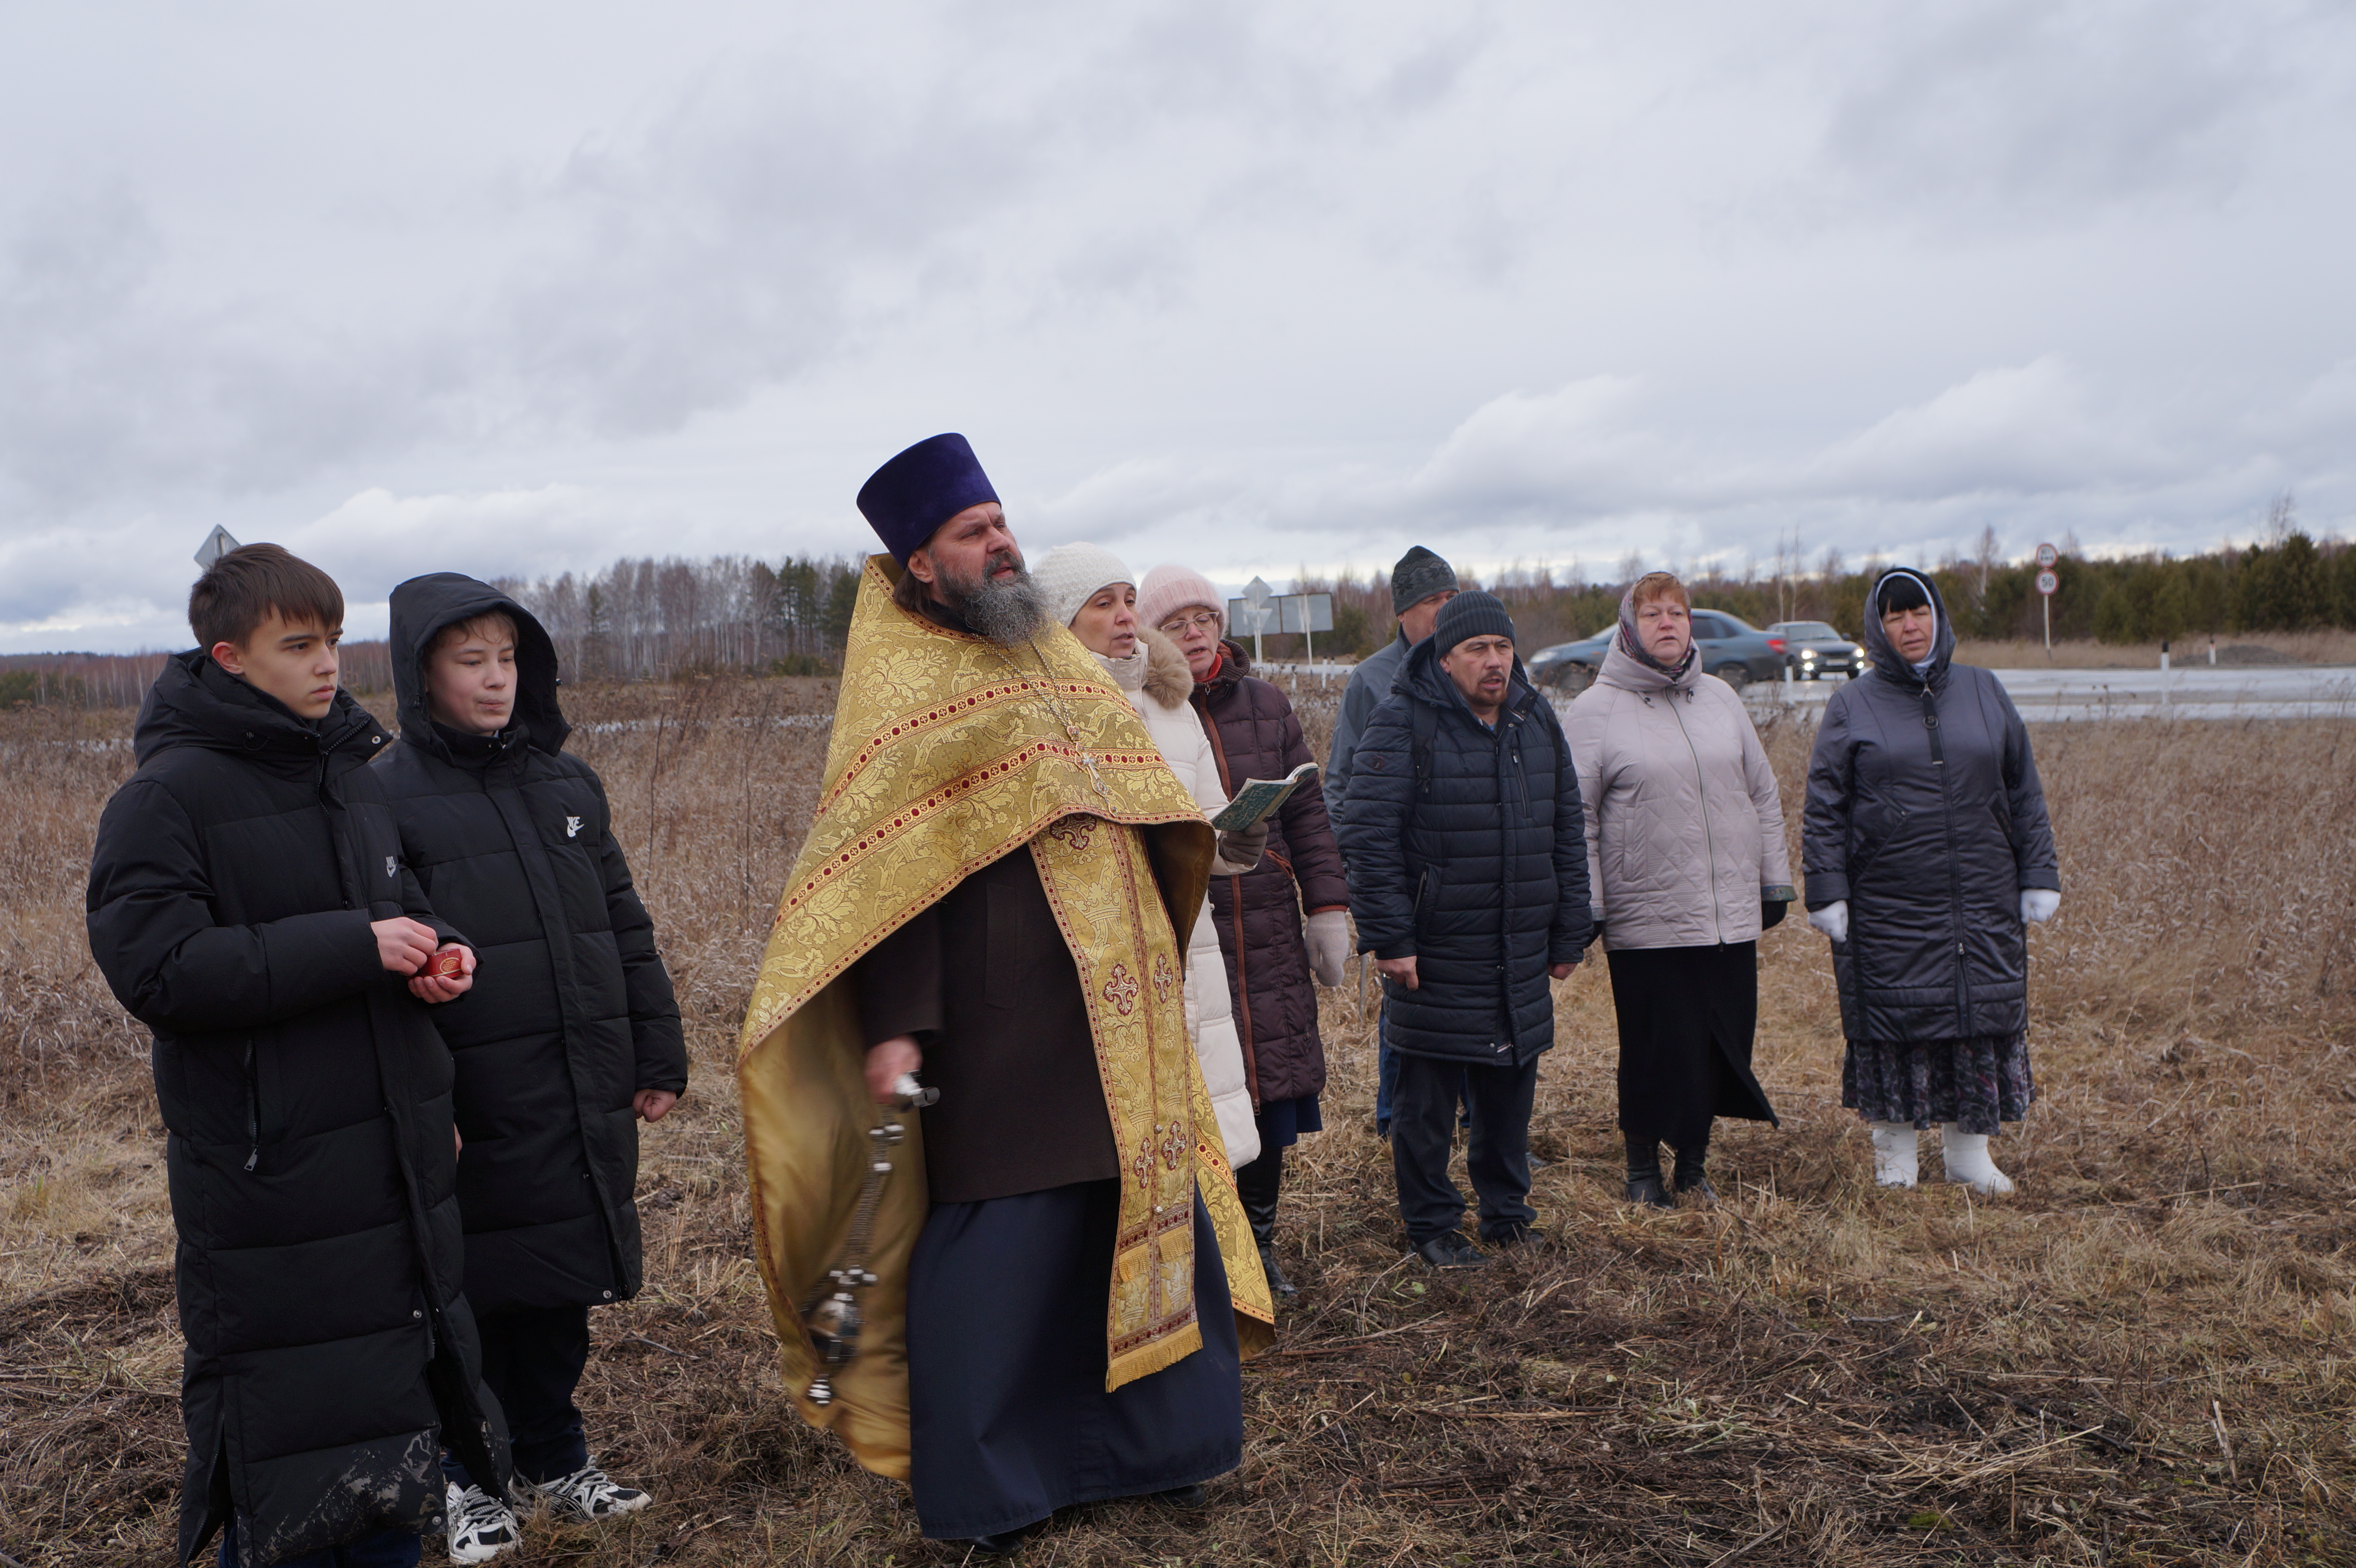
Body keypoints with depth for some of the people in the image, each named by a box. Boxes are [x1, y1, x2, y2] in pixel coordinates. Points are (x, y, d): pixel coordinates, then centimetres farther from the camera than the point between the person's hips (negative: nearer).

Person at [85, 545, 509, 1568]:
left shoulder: (352, 778, 11)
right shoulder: (167, 798, -10)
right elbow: (157, 971, -19)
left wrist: (439, 951, 0)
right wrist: (352, 948, -21)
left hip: (397, 1166, 7)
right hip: (268, 1171, -7)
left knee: (400, 1403, 16)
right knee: (290, 1419, 1)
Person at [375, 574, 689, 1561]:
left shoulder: (567, 782, 10)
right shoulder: (389, 798, -6)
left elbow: (626, 928, 13)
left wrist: (658, 1054, 10)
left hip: (587, 1098, 5)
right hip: (480, 1107, -4)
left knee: (564, 1286, 15)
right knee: (480, 1293, 8)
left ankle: (555, 1457, 33)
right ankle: (467, 1479, 28)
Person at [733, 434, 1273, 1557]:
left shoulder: (1058, 661, 16)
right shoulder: (901, 689, -6)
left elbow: (1138, 814, 22)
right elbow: (879, 873, -14)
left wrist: (1161, 968, 19)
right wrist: (894, 1030, -22)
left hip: (1120, 1022, 7)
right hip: (996, 1032, -7)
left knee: (1151, 1218, 13)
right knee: (997, 1250, 0)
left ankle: (1147, 1436, 30)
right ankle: (979, 1485, 17)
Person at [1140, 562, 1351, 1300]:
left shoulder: (1267, 706, 11)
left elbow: (1306, 812, 13)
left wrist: (1327, 908, 8)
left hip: (1268, 939, 5)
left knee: (1272, 1104, 10)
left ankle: (1259, 1245, 28)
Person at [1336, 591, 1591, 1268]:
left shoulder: (1538, 721, 9)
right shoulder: (1404, 724, -10)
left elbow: (1569, 832, 14)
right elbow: (1368, 836, -13)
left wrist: (1569, 934, 12)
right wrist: (1389, 937, -16)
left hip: (1522, 954, 5)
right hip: (1435, 953, -5)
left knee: (1511, 1089, 14)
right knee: (1427, 1098, 4)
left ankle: (1506, 1211, 31)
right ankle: (1431, 1225, 19)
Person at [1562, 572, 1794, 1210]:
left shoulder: (1721, 698, 11)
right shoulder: (1594, 710, -3)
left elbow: (1764, 796, 17)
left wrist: (1774, 883, 15)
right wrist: (1586, 908, -7)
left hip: (1732, 917, 4)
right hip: (1646, 924, -4)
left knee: (1725, 1045, 8)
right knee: (1655, 1051, 2)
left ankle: (1694, 1162, 26)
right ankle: (1643, 1170, 20)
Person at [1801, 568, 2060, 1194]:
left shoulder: (1984, 692, 9)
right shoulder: (1852, 706, 2)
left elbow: (2025, 793, 11)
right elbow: (1823, 808, 1)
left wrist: (2039, 877, 6)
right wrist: (1827, 892, -6)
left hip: (1983, 901, 2)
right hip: (1887, 904, -2)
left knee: (1984, 1014, 6)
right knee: (1893, 1018, 2)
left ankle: (1969, 1149, 19)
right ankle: (1897, 1152, 16)